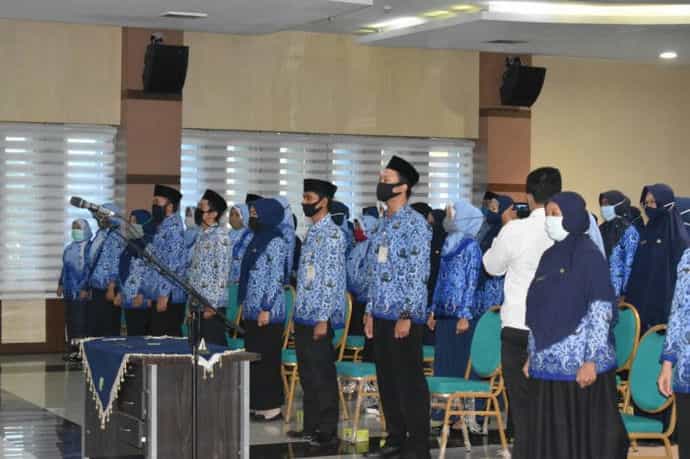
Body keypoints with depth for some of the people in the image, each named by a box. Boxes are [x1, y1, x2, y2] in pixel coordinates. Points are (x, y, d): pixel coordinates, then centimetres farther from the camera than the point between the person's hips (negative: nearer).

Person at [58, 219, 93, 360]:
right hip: (69, 290, 8)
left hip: (81, 291, -8)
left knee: (80, 320, -9)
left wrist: (85, 288, -19)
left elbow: (90, 268, -14)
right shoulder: (70, 248, 17)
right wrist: (61, 284, 18)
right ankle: (73, 350, 12)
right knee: (70, 320, 8)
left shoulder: (89, 247, -9)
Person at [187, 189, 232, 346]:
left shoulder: (220, 236, -11)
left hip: (212, 306, -9)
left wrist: (212, 305, -19)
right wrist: (191, 304, 17)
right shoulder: (202, 236, 15)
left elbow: (221, 273, -16)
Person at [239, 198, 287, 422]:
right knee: (254, 358, 10)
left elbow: (276, 278, -16)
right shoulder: (257, 240, 16)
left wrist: (266, 309, -19)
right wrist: (245, 305, 19)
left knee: (267, 359, -4)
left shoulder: (275, 242, -11)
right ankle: (257, 404, 16)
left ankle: (271, 407, 1)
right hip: (252, 311, 9)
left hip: (267, 313, -9)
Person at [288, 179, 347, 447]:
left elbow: (331, 279, -18)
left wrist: (323, 319, -20)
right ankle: (311, 426, 21)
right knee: (307, 374, 13)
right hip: (303, 314, 9)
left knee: (322, 375, -3)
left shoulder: (331, 234, -13)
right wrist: (300, 312, 17)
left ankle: (328, 431, 3)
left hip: (319, 316, -9)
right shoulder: (312, 232, 15)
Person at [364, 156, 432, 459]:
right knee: (386, 379, 11)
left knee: (410, 382, -4)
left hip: (404, 315, -8)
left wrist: (407, 316, -19)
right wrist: (371, 312, 16)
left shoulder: (415, 224, -11)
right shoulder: (383, 224, 14)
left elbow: (418, 274, -16)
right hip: (382, 313, 8)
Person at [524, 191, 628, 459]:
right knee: (549, 436, 7)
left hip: (579, 364, -7)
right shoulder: (550, 256, 12)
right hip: (547, 363, 7)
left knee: (584, 435, -1)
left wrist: (591, 360, -18)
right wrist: (532, 355, 14)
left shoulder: (588, 255, -8)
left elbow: (602, 311, -13)